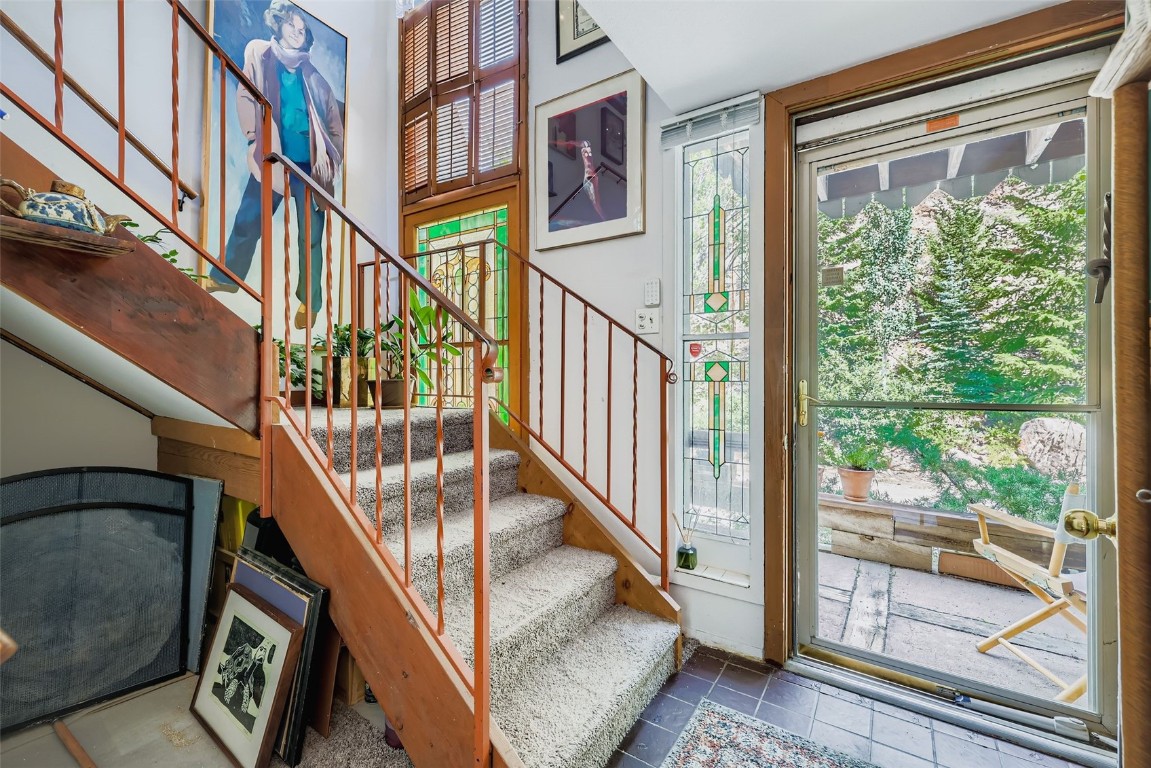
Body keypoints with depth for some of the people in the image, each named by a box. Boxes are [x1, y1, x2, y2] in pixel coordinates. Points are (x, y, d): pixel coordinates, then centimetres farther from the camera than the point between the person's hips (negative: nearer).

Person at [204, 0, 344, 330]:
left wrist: (332, 163, 2)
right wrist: (255, 137, -7)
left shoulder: (314, 78, 15)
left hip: (309, 166, 0)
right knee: (247, 223, 4)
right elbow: (244, 96, 6)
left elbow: (335, 126, 14)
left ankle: (310, 302, 8)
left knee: (310, 237, -1)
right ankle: (225, 277, 24)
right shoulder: (259, 55, 13)